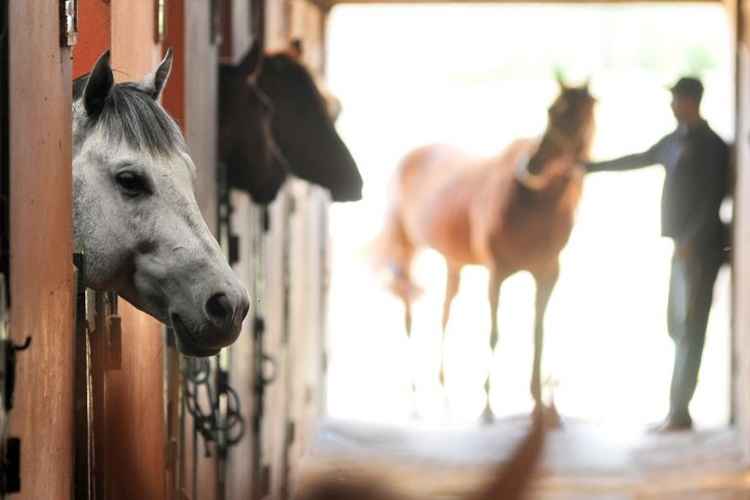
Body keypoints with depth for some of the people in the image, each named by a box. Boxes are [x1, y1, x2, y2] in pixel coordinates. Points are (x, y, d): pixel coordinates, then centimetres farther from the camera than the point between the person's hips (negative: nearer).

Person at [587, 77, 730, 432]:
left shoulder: (712, 146, -12)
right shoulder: (675, 141, 13)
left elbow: (713, 200, -17)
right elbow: (640, 160, 26)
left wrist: (690, 240, -23)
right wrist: (592, 167, 30)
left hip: (699, 247, -9)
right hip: (683, 245, 9)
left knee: (689, 328, -8)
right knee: (679, 325, 12)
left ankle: (679, 412, -8)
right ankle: (678, 410, 18)